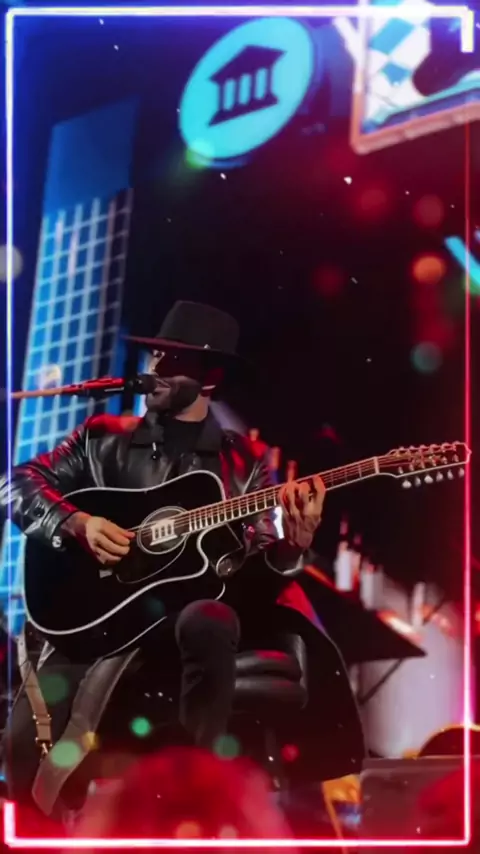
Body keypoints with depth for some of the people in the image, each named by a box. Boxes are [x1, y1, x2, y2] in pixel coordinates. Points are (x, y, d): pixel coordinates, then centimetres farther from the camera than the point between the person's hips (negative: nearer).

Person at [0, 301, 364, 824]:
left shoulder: (241, 463, 10)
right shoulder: (105, 437, 13)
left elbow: (264, 563, 4)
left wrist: (294, 544, -20)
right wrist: (78, 523, -8)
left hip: (190, 604, -1)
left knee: (209, 621, -40)